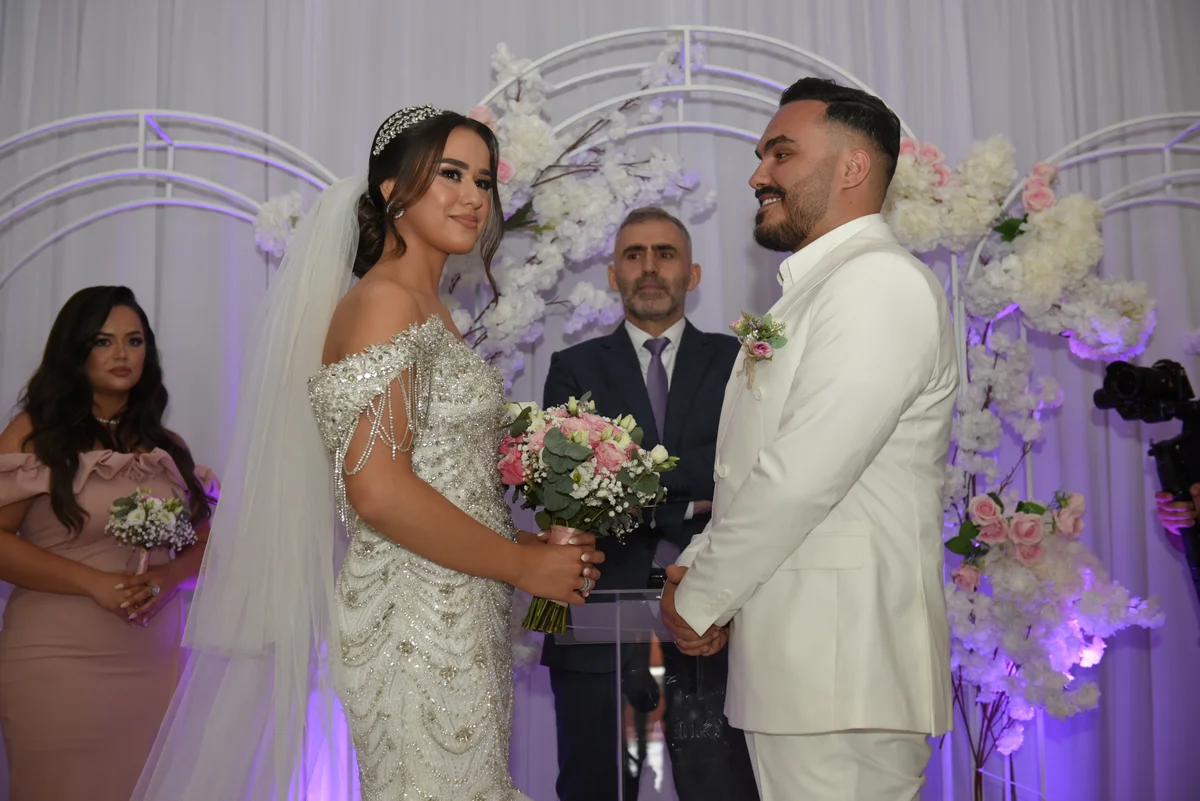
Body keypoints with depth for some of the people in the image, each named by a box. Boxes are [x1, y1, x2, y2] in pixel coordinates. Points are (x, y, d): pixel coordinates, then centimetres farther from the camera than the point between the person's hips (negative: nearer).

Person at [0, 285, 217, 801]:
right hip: (58, 665, -4)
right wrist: (94, 582, -17)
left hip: (157, 662, 4)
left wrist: (169, 576, -9)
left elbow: (207, 542, 12)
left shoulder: (168, 447, 13)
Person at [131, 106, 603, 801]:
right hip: (415, 620, -9)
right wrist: (522, 563, -12)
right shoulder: (382, 301, -12)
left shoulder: (433, 309, 16)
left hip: (462, 616, 9)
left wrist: (529, 542, 5)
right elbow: (378, 491, -21)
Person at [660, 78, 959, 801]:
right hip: (793, 658, 9)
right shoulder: (816, 289, 19)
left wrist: (702, 597, -9)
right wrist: (699, 569, 5)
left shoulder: (880, 284, -14)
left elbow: (800, 478, -21)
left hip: (841, 669, -9)